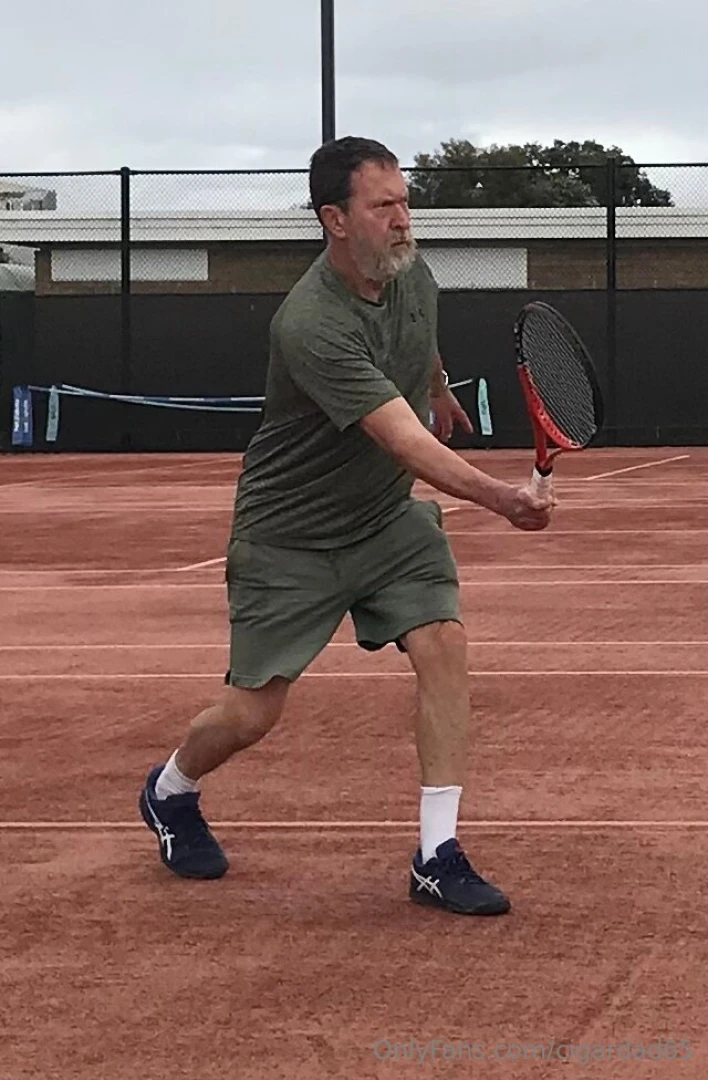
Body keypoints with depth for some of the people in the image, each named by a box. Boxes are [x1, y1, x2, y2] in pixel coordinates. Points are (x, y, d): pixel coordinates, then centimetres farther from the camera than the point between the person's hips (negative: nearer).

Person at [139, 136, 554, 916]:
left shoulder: (411, 273, -8)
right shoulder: (313, 326, -33)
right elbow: (409, 443, -40)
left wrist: (441, 392, 37)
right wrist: (500, 497, -52)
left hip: (390, 516, 6)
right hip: (291, 536, -6)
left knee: (443, 646, -16)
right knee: (252, 714, 2)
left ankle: (438, 858, -9)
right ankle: (169, 794, 36)